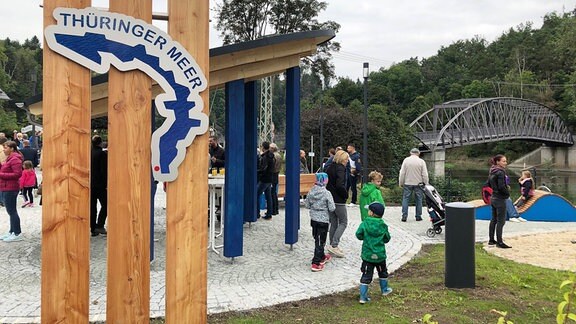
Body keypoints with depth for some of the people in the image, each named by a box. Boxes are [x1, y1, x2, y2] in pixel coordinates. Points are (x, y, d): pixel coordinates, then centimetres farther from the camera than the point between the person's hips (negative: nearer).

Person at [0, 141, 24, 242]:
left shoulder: (15, 159, -15)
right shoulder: (9, 158, 17)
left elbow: (17, 174, -22)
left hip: (10, 189, -10)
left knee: (12, 211, -6)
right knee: (11, 211, 16)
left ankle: (17, 234, -1)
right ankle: (12, 232, 24)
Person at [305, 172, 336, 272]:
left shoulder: (311, 192, -4)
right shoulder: (327, 193, -18)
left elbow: (307, 205, 3)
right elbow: (332, 208, -16)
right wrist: (326, 207, 4)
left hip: (313, 219, 6)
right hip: (323, 220, -6)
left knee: (317, 239, 19)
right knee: (321, 241, 1)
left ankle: (322, 257, 39)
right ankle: (316, 263, 0)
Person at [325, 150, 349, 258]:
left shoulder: (330, 168, 10)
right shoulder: (340, 168, -15)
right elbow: (340, 185, -25)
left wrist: (329, 192, 14)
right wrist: (346, 194, -11)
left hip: (329, 199, 8)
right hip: (338, 200, -8)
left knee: (333, 223, 14)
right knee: (343, 222, 1)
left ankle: (333, 245, 19)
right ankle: (334, 245, -7)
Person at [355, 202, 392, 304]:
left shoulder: (365, 224, -11)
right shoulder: (383, 226, -5)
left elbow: (358, 235, -10)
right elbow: (387, 239, 3)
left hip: (367, 255, -1)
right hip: (380, 254, 1)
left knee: (366, 276, 2)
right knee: (382, 272, 26)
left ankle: (363, 297, -3)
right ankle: (384, 289, 42)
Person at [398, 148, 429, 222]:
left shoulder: (406, 160, -1)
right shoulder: (421, 161, -2)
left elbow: (402, 173, -1)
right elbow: (425, 174, -3)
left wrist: (401, 183, 6)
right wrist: (426, 184, 5)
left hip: (408, 183, 0)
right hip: (418, 184, 0)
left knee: (405, 199, 4)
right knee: (418, 200, 9)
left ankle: (404, 216, -1)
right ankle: (418, 216, 11)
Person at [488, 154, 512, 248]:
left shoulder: (492, 172, 9)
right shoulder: (500, 172, -18)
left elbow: (489, 184, 19)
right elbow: (501, 186, -24)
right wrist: (508, 192, -8)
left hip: (493, 198, 9)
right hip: (500, 199, -9)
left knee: (493, 220, 15)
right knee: (500, 221, -4)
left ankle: (491, 240, 22)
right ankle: (499, 242, -1)